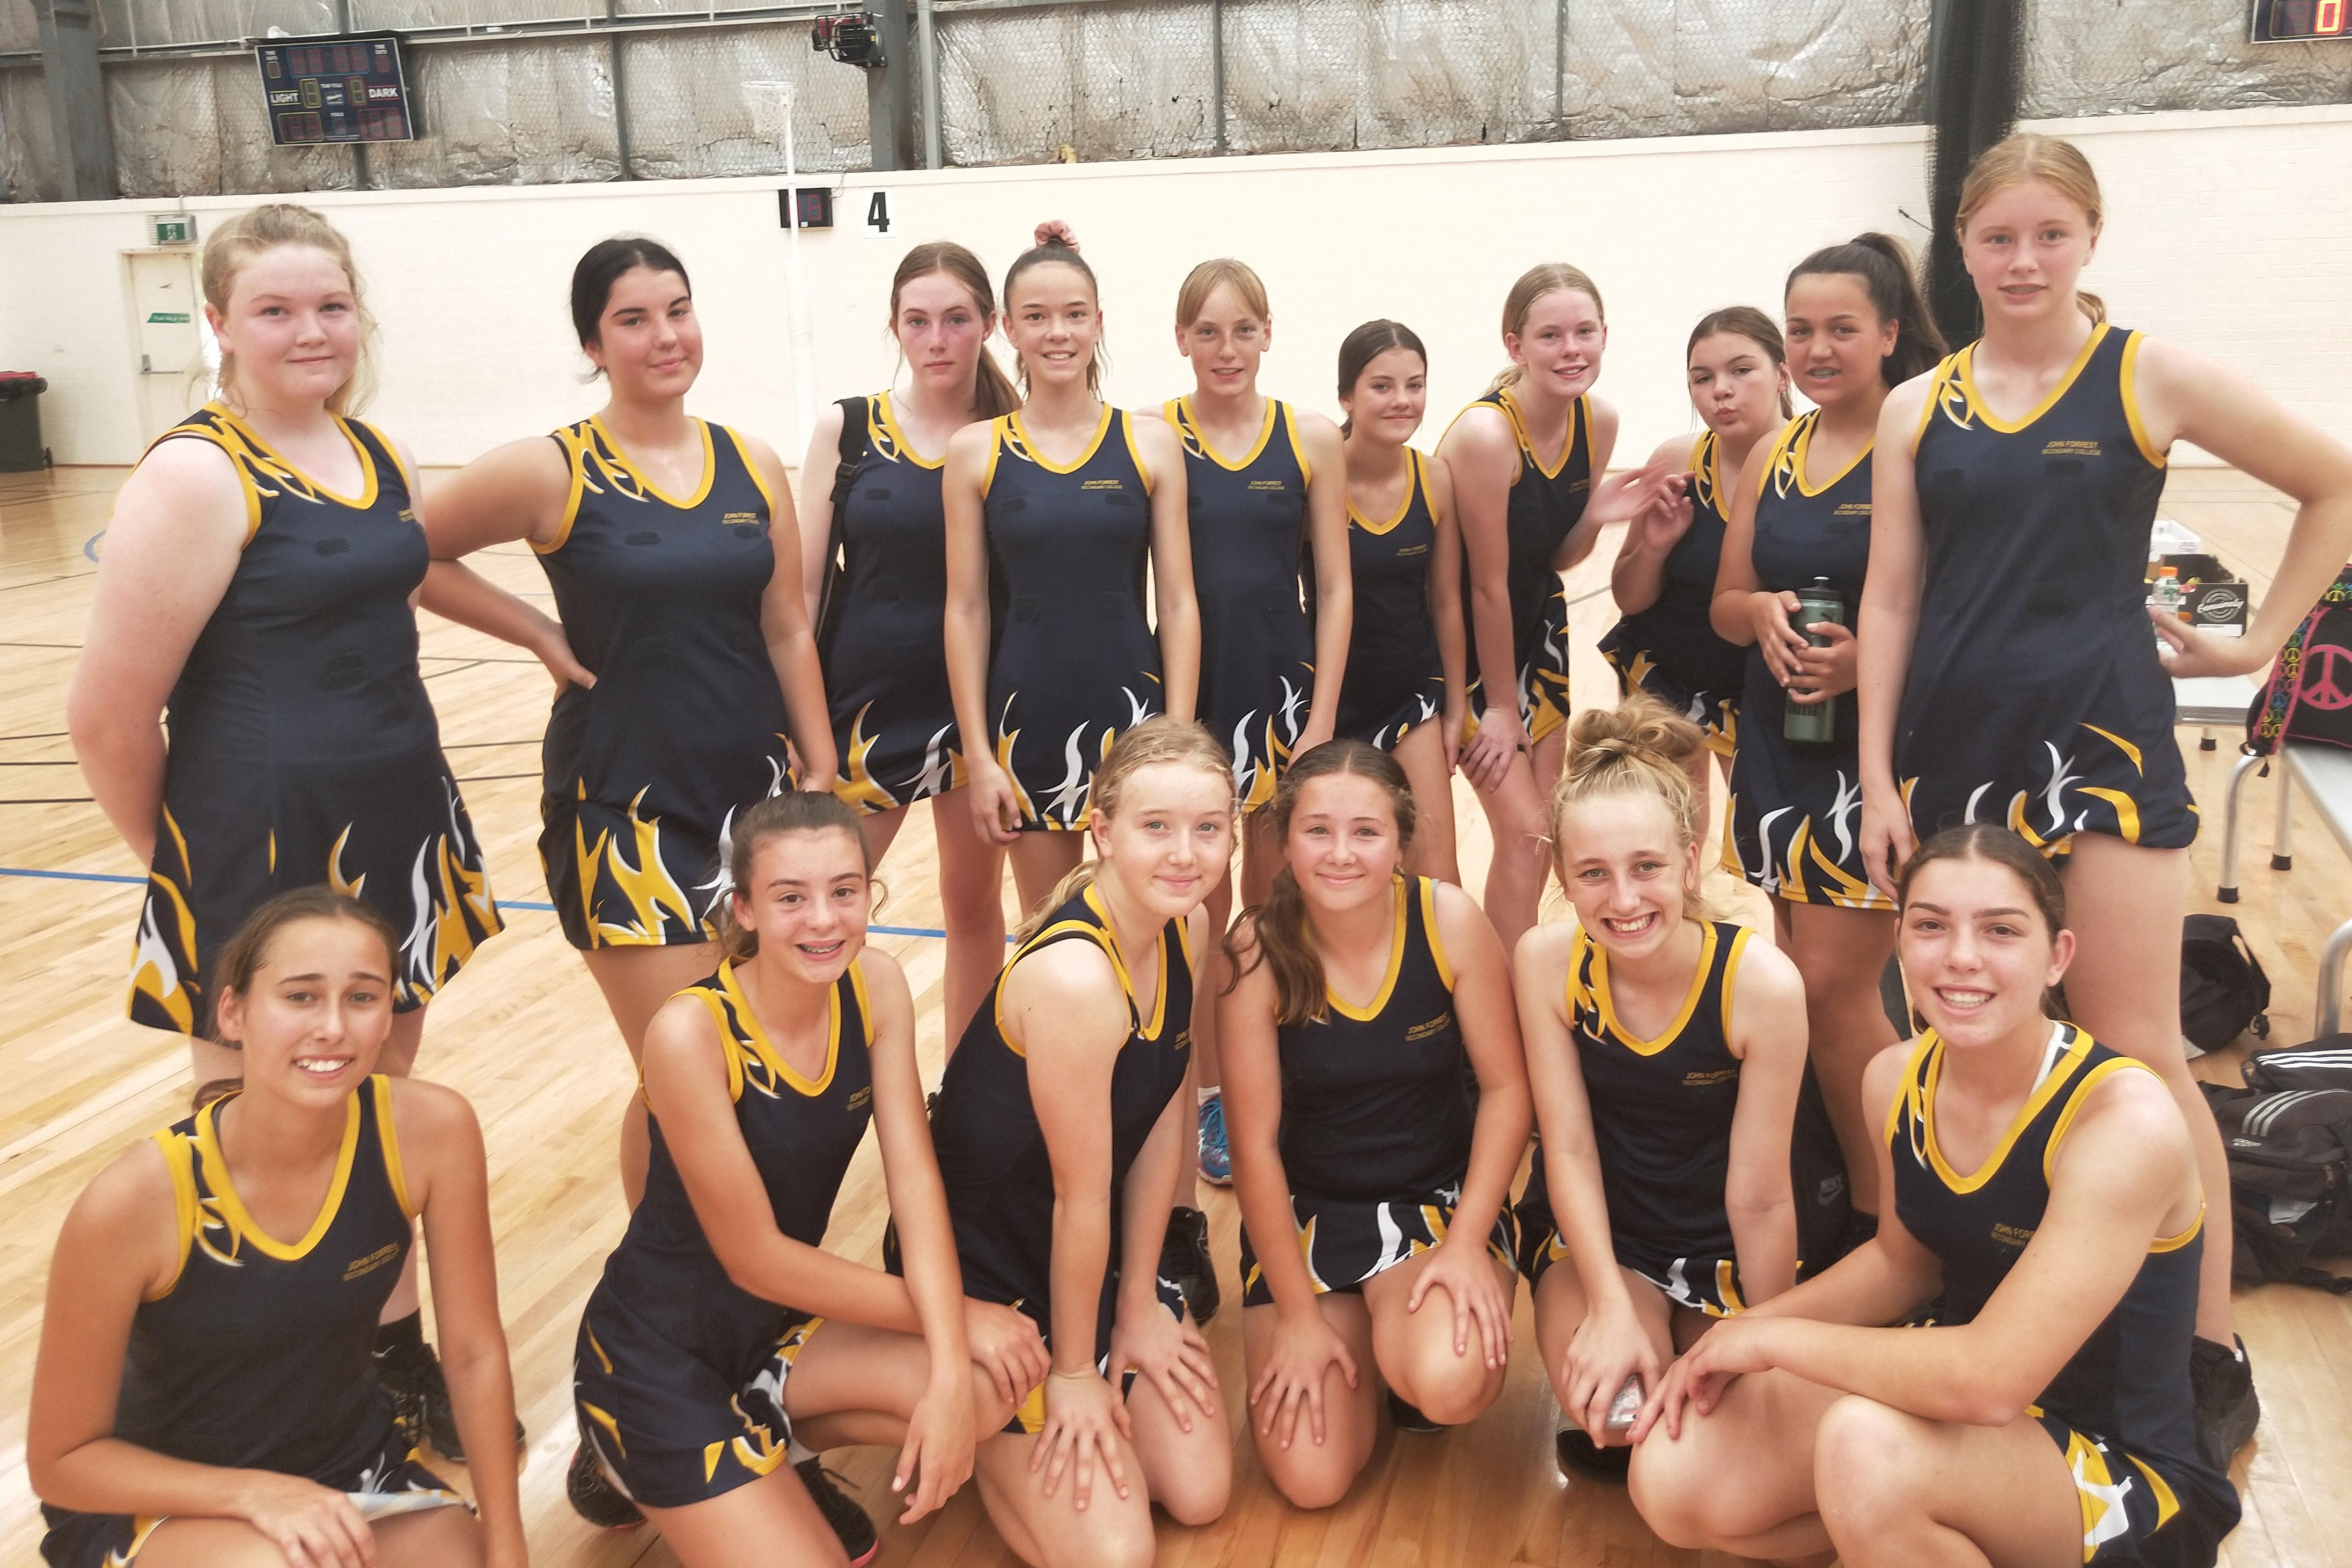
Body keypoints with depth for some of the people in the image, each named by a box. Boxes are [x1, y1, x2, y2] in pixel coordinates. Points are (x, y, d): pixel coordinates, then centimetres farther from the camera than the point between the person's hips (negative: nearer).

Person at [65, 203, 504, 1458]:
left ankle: (398, 1356, 36)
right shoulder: (196, 476, -15)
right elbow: (109, 718, -13)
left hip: (402, 826, 7)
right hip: (261, 854, -7)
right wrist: (187, 865, -1)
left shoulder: (379, 454, 7)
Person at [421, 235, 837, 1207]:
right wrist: (542, 634, -6)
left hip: (756, 793, 4)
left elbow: (787, 629, 8)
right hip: (624, 807, -4)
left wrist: (821, 775, 6)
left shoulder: (751, 463, 5)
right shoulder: (550, 472, -7)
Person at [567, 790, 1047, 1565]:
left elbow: (915, 1178, -13)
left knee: (997, 1381, -18)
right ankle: (634, 1463, 13)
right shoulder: (692, 1032, -27)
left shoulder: (875, 985, -10)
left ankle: (767, 1441, 8)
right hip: (661, 1348, -5)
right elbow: (755, 1259, -21)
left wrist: (950, 1367, -27)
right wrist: (954, 1317, -17)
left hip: (785, 1316, 5)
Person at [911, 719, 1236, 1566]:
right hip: (985, 1272, -7)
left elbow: (1167, 1119, 0)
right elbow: (1080, 1197, -22)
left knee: (1200, 1494, 8)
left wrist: (1139, 1299, 4)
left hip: (1099, 1257, 7)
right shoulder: (1076, 977, -34)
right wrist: (1073, 1371, -9)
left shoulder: (1185, 927, -9)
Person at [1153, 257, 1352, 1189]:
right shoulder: (1151, 438, -3)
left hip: (1283, 693, 1)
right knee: (1200, 907, 9)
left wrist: (1322, 719, -5)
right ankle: (1209, 1094, 24)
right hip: (1186, 694, -1)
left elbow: (1335, 588, 0)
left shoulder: (1312, 441, 0)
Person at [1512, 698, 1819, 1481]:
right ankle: (1615, 1432, 11)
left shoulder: (1761, 982, -27)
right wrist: (1611, 1308, -21)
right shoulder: (1546, 962, -18)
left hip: (1723, 1242, -1)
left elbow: (1759, 1197, -19)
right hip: (1599, 1227, 1)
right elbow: (1569, 1149, -12)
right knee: (1612, 1407, -25)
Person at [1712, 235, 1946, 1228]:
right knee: (1795, 982, 12)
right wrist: (1764, 612, -11)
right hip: (1776, 742, 6)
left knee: (1833, 990, -5)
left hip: (1880, 748, -6)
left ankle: (1882, 1213, 14)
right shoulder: (1772, 455, 9)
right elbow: (1725, 606, 10)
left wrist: (1869, 654, -28)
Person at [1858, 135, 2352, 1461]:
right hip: (1952, 743, 3)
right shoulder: (1919, 409, 7)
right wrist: (1879, 780, 1)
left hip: (2101, 738, -3)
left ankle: (2213, 1354, 12)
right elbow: (1890, 599, 6)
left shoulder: (2153, 379, 0)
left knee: (2136, 1049, -1)